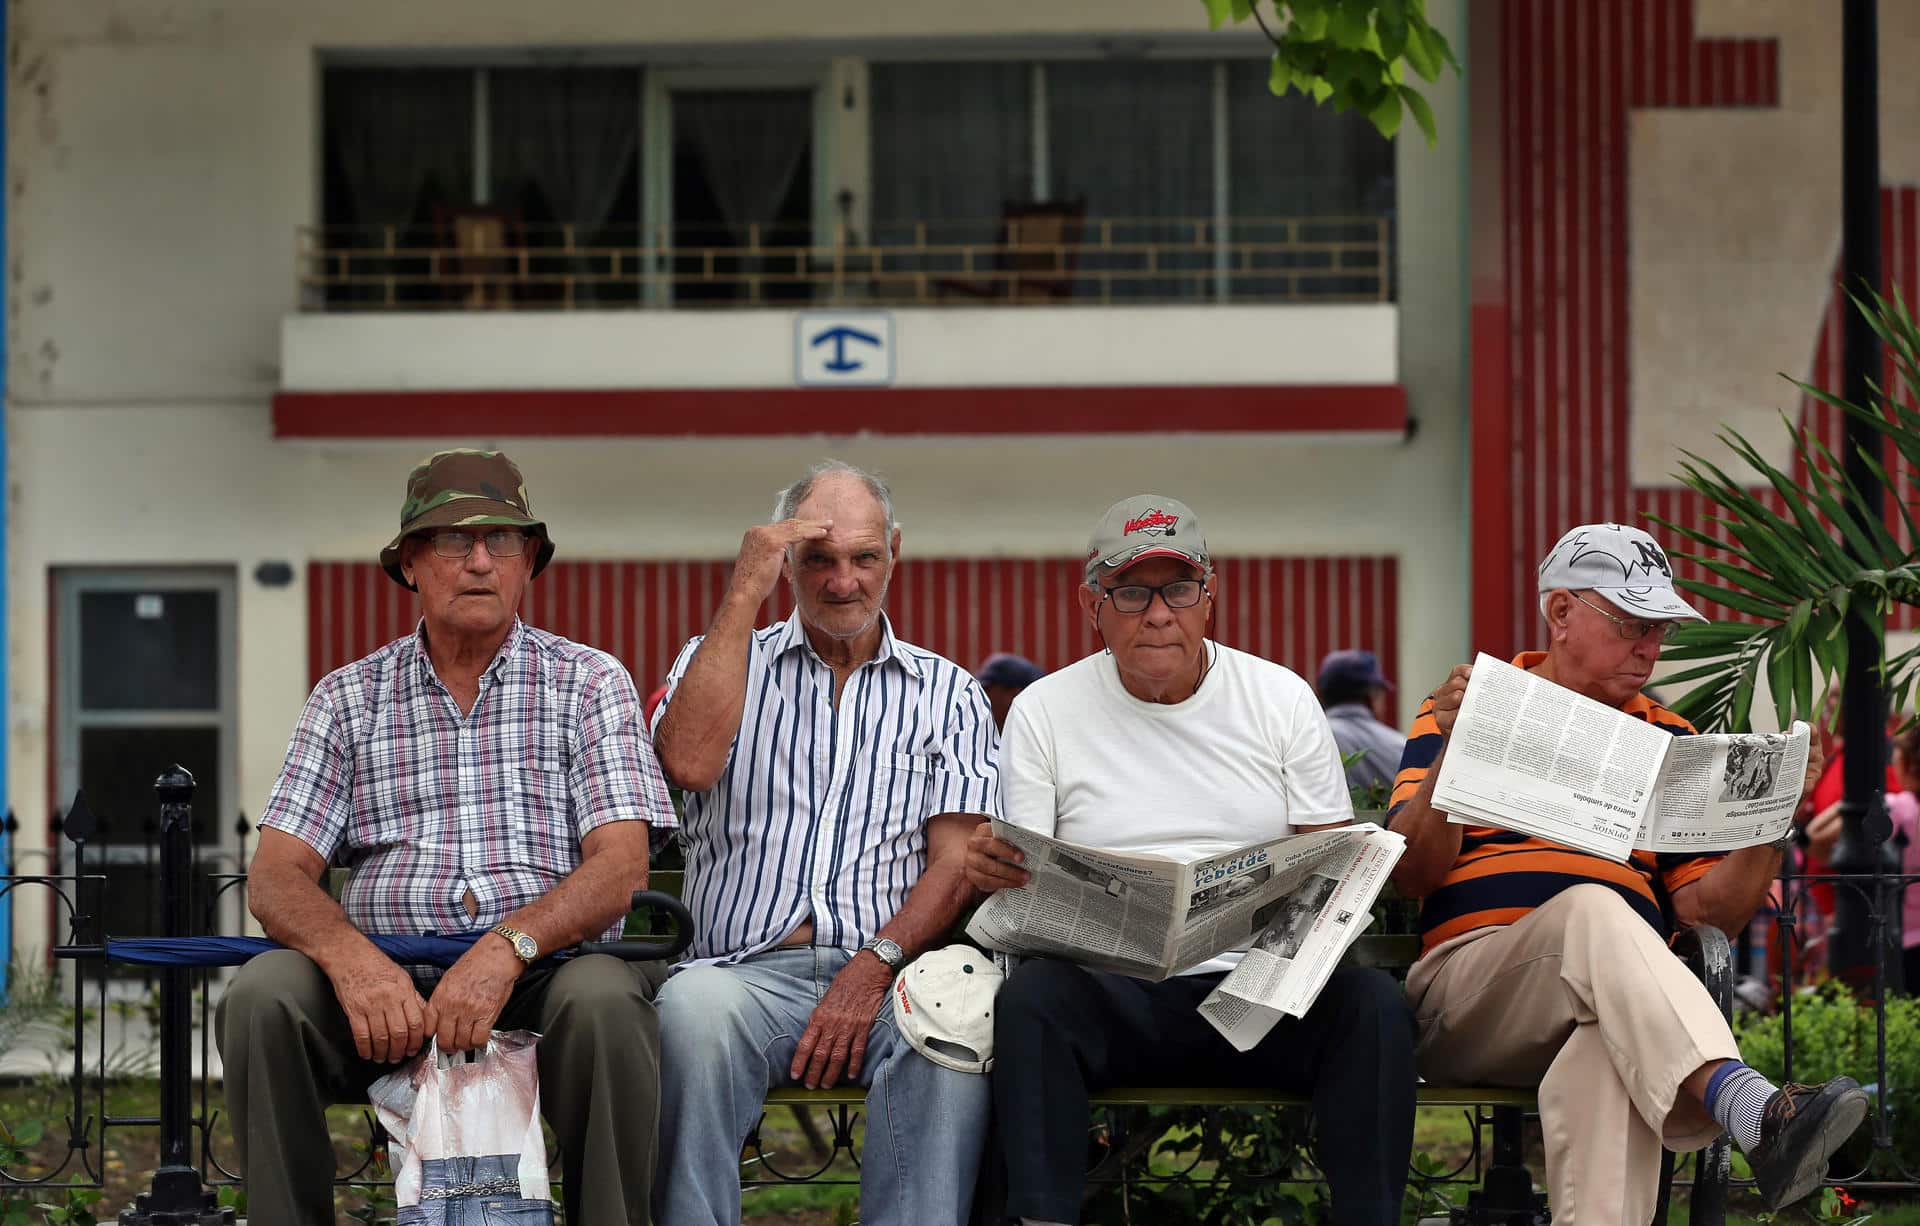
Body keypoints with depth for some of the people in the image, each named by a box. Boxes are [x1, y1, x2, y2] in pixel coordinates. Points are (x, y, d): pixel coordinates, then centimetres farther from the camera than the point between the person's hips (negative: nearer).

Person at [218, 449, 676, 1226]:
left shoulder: (589, 685, 9)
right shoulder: (349, 698, 13)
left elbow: (620, 865, -4)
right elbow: (277, 877, 4)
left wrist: (509, 946, -23)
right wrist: (349, 956, -20)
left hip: (541, 975, -2)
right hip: (386, 987, 2)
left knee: (604, 1001, -34)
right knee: (263, 998, -27)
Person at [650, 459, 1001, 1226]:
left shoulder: (947, 692, 18)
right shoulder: (719, 662, 19)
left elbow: (957, 862, 5)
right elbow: (690, 761, -6)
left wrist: (876, 964, -13)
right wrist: (744, 591, -2)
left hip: (889, 971, 0)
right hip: (749, 970, 0)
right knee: (694, 1006, -37)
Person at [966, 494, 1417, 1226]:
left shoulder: (1282, 699, 10)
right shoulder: (1044, 712, 8)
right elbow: (1021, 882, 5)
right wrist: (994, 870, -21)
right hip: (1113, 992, -1)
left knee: (1373, 1005, -29)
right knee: (1029, 1000, -34)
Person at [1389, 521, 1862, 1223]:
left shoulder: (1668, 742, 22)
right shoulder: (1465, 713, 14)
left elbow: (1710, 914, 15)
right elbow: (1410, 875, 2)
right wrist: (1451, 749, -12)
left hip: (1621, 1001, 2)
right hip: (1471, 984, -2)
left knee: (1609, 1061, -38)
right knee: (1593, 910, -36)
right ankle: (1754, 1113, -57)